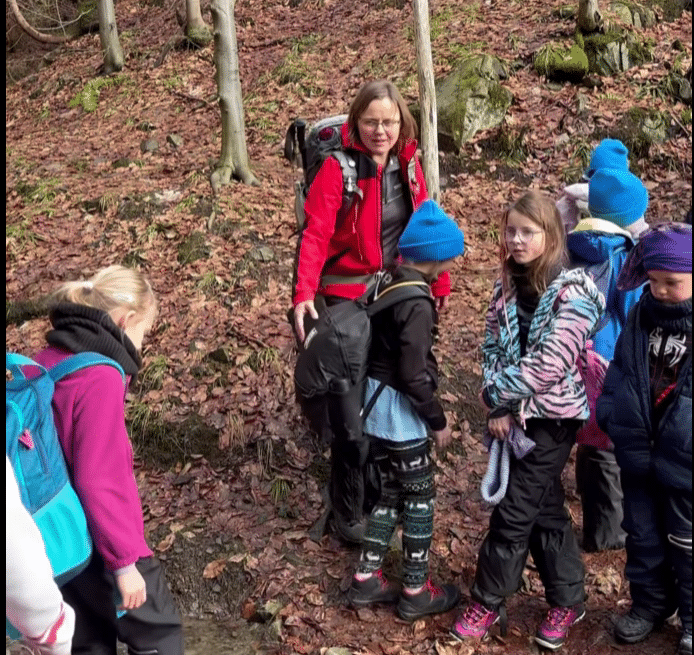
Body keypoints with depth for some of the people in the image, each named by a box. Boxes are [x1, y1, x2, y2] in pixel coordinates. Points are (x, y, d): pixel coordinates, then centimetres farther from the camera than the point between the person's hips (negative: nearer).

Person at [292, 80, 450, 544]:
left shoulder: (408, 163, 3)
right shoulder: (338, 168, -14)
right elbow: (316, 234, -23)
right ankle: (348, 513, 19)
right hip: (347, 298, -6)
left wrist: (440, 282, 11)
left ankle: (378, 497, 36)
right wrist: (304, 293, -35)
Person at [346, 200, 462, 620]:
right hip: (401, 412, -9)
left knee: (390, 491, 19)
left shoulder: (387, 286, 5)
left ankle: (367, 580, 26)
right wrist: (438, 420, -11)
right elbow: (414, 375, -23)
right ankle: (416, 592, 18)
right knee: (420, 497, 6)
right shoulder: (417, 303, -22)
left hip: (377, 403, 9)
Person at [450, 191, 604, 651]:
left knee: (514, 510, 0)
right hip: (513, 415, 6)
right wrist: (499, 407, -10)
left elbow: (550, 365, -21)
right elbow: (493, 348, 3)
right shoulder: (507, 288, 5)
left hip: (552, 418, -6)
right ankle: (568, 600, 29)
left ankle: (487, 603, 16)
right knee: (545, 509, 15)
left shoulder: (573, 292, -15)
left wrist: (496, 392, -15)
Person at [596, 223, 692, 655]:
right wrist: (610, 413, 0)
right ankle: (649, 603, 41)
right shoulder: (642, 315, 1)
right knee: (642, 537, 20)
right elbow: (620, 369, 11)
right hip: (639, 456, 5)